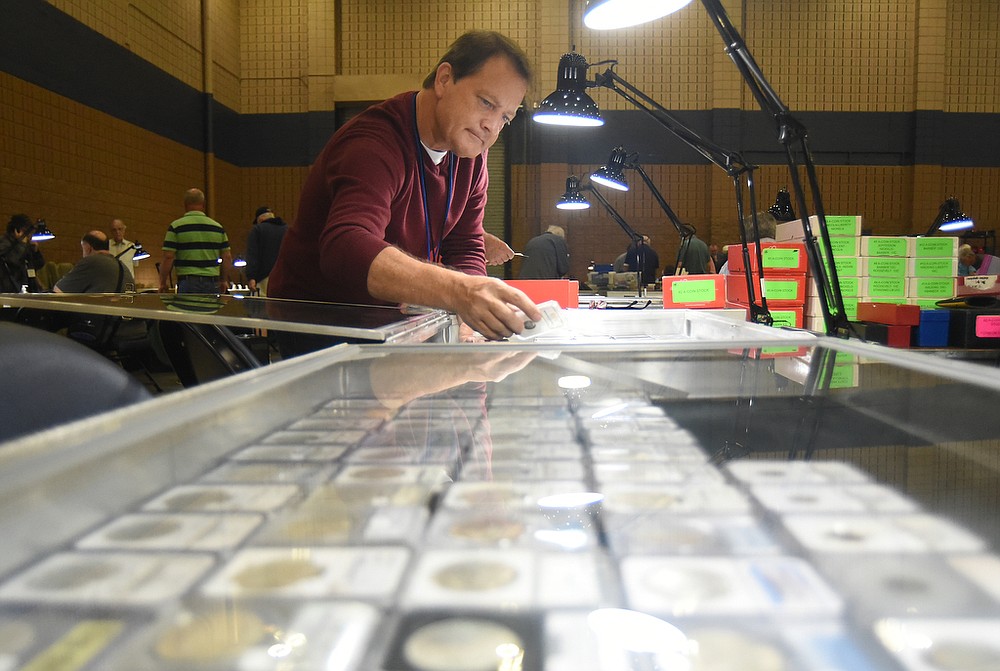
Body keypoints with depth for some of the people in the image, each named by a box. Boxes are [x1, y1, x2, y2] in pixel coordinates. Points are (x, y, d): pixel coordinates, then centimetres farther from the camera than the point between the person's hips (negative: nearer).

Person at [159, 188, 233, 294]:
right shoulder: (218, 227, 9)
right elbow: (227, 257, 9)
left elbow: (168, 257, -5)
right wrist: (224, 281, 21)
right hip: (213, 284, 3)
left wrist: (163, 282, 7)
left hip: (188, 283, -3)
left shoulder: (176, 227, -1)